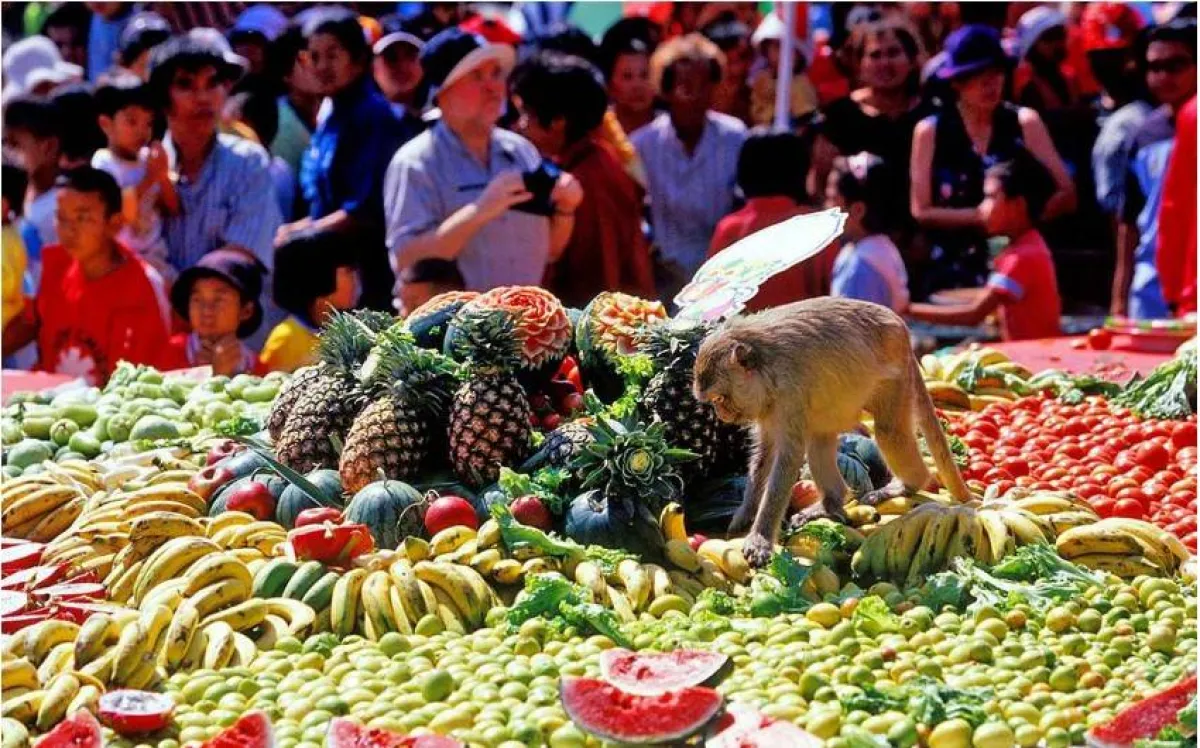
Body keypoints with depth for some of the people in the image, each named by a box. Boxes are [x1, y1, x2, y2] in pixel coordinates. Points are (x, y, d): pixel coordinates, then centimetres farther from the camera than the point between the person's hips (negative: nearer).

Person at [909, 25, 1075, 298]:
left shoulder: (1024, 123, 3)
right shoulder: (930, 131, 1)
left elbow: (1065, 195, 1)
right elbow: (921, 211, -1)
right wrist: (981, 215, -12)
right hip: (952, 272, 0)